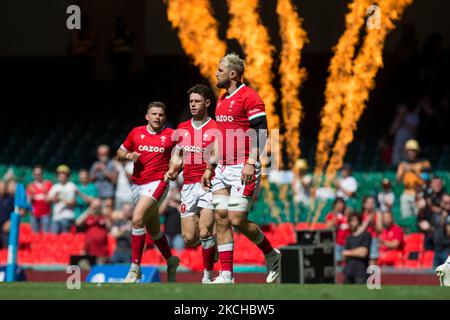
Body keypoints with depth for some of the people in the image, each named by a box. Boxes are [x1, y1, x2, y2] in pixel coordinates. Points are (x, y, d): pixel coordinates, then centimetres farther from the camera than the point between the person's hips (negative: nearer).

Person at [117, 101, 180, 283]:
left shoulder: (171, 135, -1)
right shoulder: (136, 133, 6)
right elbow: (119, 154, 15)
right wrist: (128, 156, -6)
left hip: (157, 183, -5)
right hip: (137, 184, 5)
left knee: (137, 219, -24)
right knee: (154, 230, 15)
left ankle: (135, 268, -20)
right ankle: (170, 260, 39)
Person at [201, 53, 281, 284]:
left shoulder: (249, 97, -10)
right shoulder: (222, 100, 18)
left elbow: (261, 131, -15)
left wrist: (251, 163, -22)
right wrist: (210, 167, 23)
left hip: (243, 169, -9)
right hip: (223, 169, 9)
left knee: (237, 220, -12)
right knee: (221, 218, 0)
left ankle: (272, 256, 11)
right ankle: (226, 275, 0)